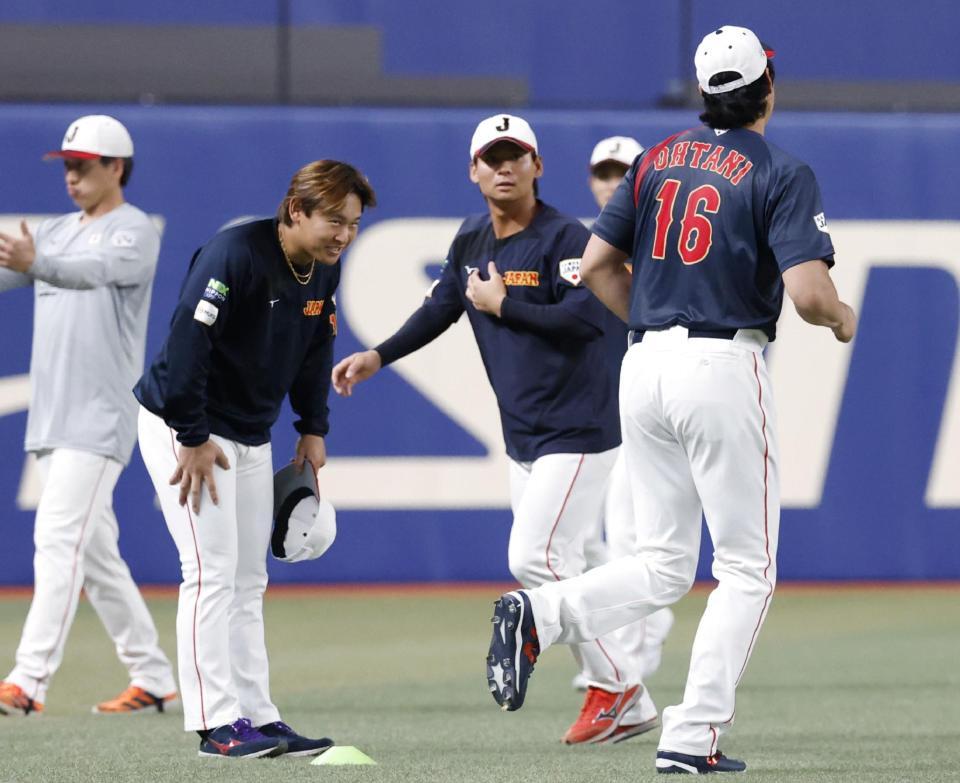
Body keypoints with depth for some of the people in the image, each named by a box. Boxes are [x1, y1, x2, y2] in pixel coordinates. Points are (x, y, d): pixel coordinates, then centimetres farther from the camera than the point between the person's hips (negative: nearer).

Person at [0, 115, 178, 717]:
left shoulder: (136, 232, -7)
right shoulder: (55, 234, 18)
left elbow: (95, 270, -28)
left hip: (100, 417, -9)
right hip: (51, 417, 9)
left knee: (59, 539, -16)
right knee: (94, 550, 11)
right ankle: (153, 679, 18)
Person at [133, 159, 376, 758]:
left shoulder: (324, 270, 0)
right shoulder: (236, 254, -25)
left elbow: (315, 349, 16)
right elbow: (187, 343, -28)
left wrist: (314, 428, 12)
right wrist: (193, 439, -25)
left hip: (252, 438, 8)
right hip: (184, 427, -8)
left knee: (249, 581, 10)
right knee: (212, 572, -12)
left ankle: (257, 716, 13)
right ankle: (217, 723, -11)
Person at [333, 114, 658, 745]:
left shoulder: (565, 238, -13)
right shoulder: (473, 242, 11)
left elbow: (588, 317, -25)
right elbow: (441, 309, 23)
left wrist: (502, 304, -18)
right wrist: (378, 357, 14)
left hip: (578, 432, -8)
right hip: (522, 438, 8)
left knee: (535, 560, -16)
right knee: (558, 571, 6)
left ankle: (617, 687, -5)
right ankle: (629, 709, 12)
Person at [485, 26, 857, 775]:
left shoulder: (660, 157, 10)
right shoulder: (782, 173, -7)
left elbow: (598, 265, 10)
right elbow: (808, 292, -16)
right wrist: (842, 318, 6)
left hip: (646, 368, 6)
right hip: (724, 369, -6)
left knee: (662, 568, 13)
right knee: (747, 567, 6)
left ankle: (539, 615, -13)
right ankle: (693, 737, -1)